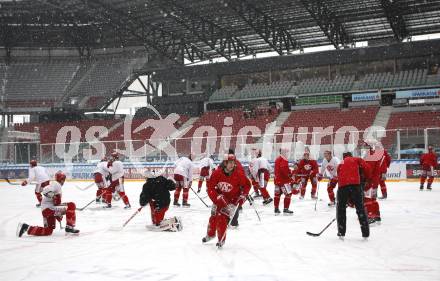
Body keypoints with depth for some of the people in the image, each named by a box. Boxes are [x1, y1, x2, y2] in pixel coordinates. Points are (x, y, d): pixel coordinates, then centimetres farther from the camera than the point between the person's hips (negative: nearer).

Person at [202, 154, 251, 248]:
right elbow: (210, 187, -14)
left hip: (232, 200, -2)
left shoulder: (238, 174, -18)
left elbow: (247, 184, -4)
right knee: (214, 216, 8)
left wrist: (243, 195, -13)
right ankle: (210, 234, 36)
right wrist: (218, 197, -23)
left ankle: (221, 239, 1)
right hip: (219, 198, 2)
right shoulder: (217, 173, -17)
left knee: (222, 218, -15)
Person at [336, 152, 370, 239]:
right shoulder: (356, 160, 20)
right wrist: (367, 178, 20)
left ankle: (341, 232, 17)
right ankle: (365, 233, 10)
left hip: (342, 186, 2)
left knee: (341, 208, 18)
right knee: (360, 208, 9)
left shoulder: (340, 164, 29)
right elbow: (365, 168, 1)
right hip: (355, 185, -2)